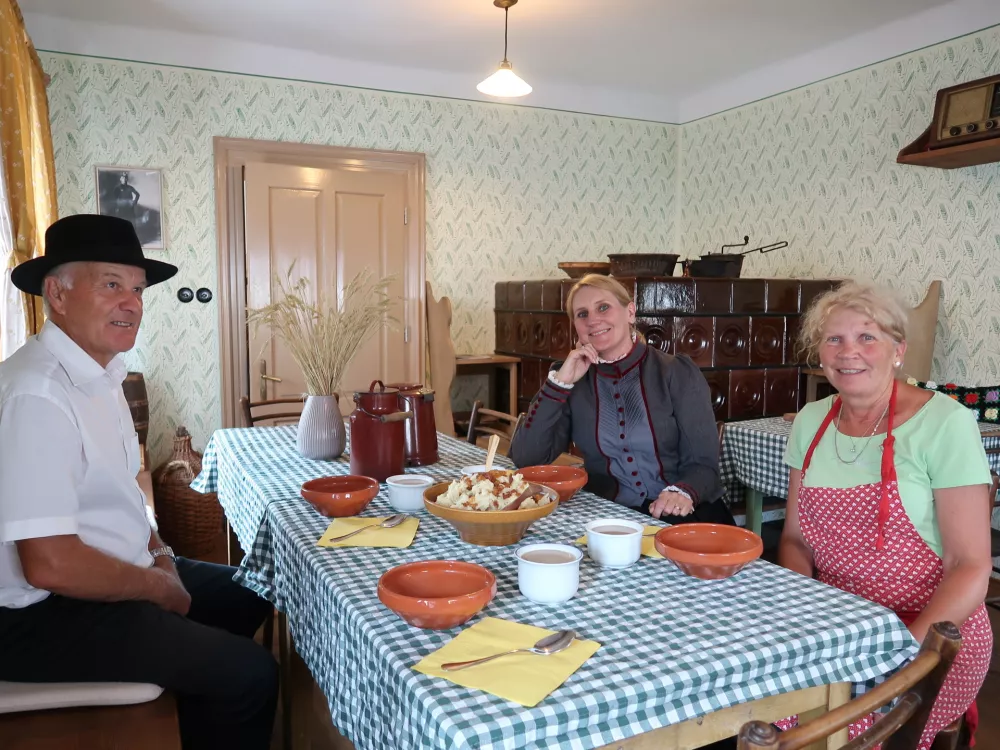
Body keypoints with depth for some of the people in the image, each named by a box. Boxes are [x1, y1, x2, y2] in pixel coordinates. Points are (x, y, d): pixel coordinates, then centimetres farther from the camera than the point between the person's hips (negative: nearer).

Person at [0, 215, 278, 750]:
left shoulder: (100, 373, 5)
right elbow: (49, 565, -30)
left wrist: (158, 551, 2)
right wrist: (161, 588, -15)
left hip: (113, 572, 10)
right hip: (46, 614, -10)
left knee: (247, 600, 20)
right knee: (248, 675, -16)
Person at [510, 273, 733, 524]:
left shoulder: (679, 374, -2)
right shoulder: (573, 383, 4)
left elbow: (703, 463, -4)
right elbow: (525, 459, -6)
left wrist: (683, 492, -27)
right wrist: (560, 382, -12)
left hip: (681, 517, -2)